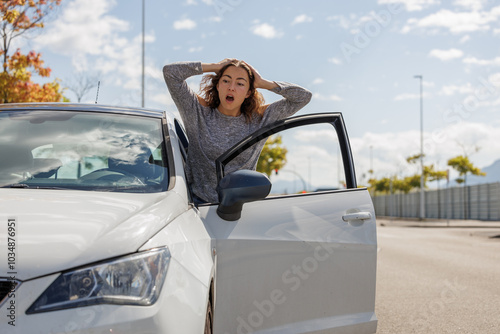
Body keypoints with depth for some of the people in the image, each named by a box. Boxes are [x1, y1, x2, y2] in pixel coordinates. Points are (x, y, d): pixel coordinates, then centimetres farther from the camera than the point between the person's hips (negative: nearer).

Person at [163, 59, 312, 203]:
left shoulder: (258, 119, 8)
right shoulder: (199, 112, 4)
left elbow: (303, 97, 9)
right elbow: (170, 72, -2)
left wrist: (262, 83, 4)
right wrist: (215, 66, 1)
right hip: (199, 201, -2)